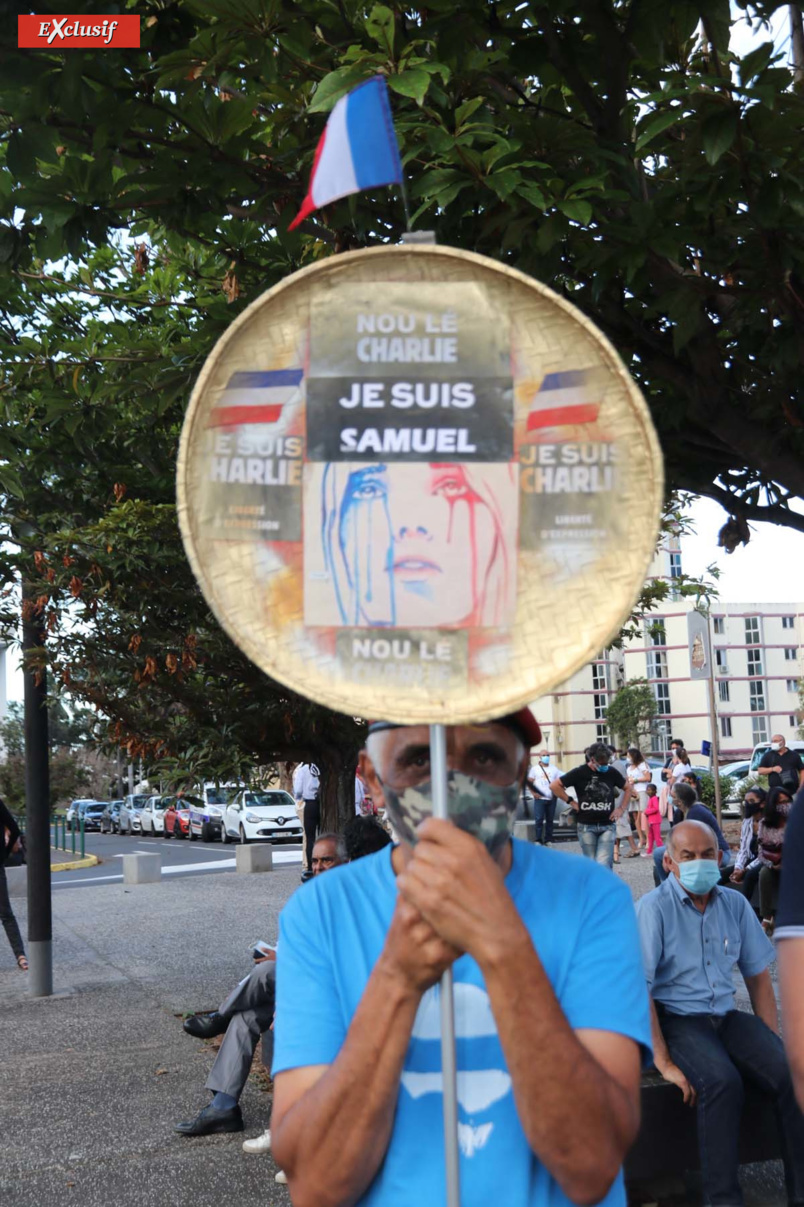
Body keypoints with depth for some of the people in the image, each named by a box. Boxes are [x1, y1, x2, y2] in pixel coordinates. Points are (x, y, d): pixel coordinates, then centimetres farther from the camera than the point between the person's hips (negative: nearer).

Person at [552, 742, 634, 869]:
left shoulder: (611, 772, 5)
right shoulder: (579, 772, -2)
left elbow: (628, 787, 19)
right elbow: (555, 786, 2)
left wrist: (621, 808, 8)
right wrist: (571, 802, -2)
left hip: (607, 826, 1)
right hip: (586, 826, -1)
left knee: (603, 864, -12)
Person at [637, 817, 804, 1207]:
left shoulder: (734, 904, 6)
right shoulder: (653, 908, -11)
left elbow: (757, 973, 14)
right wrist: (663, 1062, -19)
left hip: (726, 1015, 5)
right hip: (676, 1018, -5)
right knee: (722, 1081, -33)